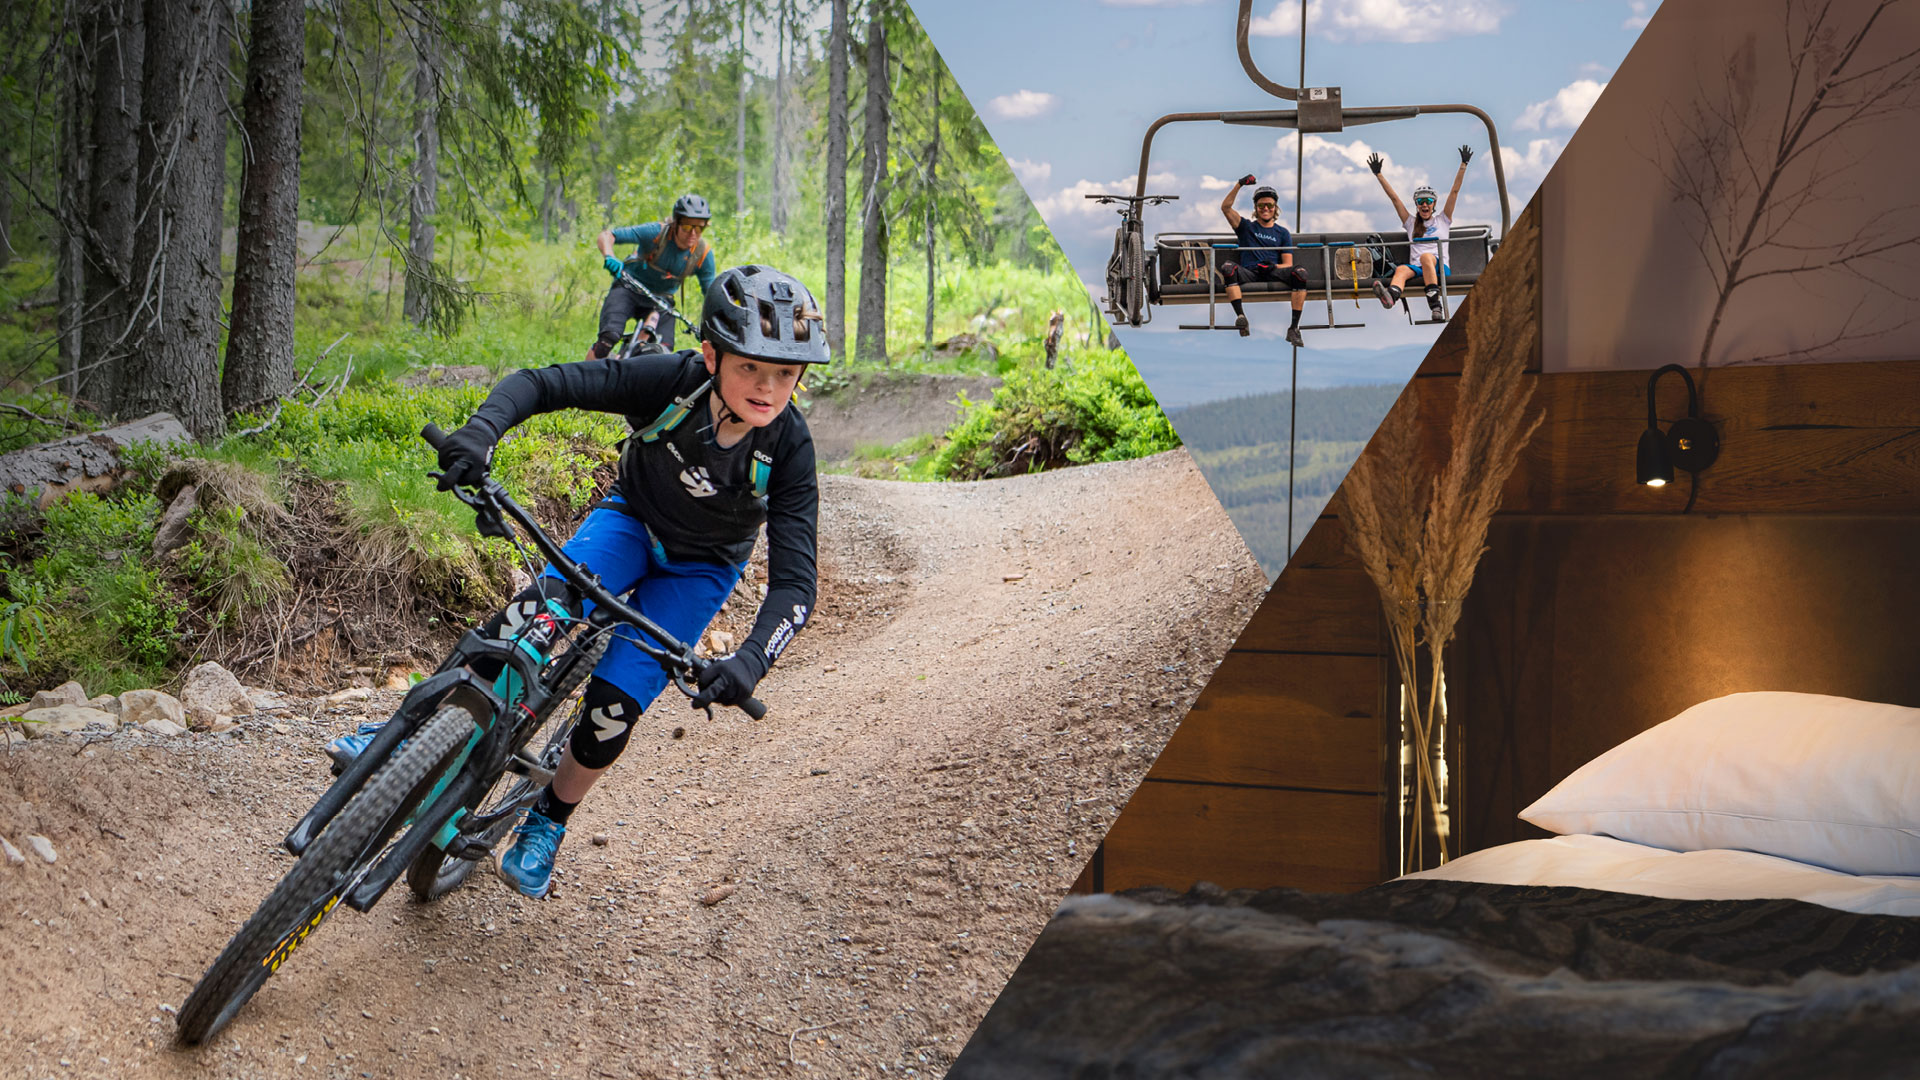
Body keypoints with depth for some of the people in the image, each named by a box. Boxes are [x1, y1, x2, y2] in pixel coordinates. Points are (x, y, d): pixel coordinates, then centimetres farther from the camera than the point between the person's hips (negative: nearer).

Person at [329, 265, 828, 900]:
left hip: (699, 569, 0)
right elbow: (541, 383, -30)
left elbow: (795, 580, -35)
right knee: (547, 606, -30)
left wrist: (752, 660, -53)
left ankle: (547, 823, 14)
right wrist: (480, 431, -51)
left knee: (615, 704, -14)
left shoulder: (789, 449, -31)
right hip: (630, 520, 0)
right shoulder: (671, 382, -30)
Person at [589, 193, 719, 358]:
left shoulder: (703, 254, -16)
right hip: (629, 289, -3)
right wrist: (609, 257, -47)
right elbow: (605, 236, -26)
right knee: (609, 338, -26)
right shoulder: (656, 232, -25)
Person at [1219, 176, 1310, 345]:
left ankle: (1294, 328, -32)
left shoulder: (1282, 233, 20)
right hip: (1248, 273, 0)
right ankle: (1241, 317, -43)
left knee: (1300, 273, -30)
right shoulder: (1246, 227, 19)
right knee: (1228, 267, -32)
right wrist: (1239, 185, -6)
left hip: (1274, 274, 0)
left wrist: (1274, 266, -13)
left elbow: (1288, 264, 10)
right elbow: (1225, 207, 5)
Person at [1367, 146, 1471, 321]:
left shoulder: (1442, 220, 21)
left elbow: (1455, 191, 16)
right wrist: (1378, 174, 19)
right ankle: (1390, 297, -70)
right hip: (1416, 268, 2)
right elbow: (1394, 197, 23)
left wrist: (1463, 165, 10)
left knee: (1426, 256, -37)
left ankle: (1435, 305, -54)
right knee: (1401, 269, -33)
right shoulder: (1411, 223, 26)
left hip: (1439, 267, -2)